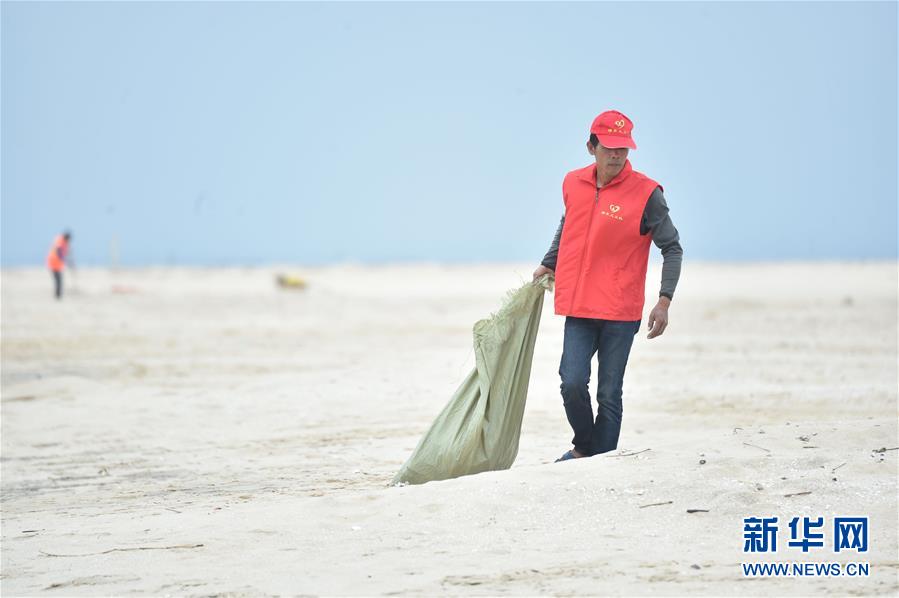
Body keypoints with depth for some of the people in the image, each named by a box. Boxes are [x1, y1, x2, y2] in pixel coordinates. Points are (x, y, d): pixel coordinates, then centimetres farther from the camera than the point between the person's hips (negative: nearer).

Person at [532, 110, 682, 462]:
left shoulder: (646, 193, -7)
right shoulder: (573, 184, 6)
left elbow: (672, 248, -4)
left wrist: (664, 301, -13)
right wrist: (548, 265, 28)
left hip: (621, 313, -3)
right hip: (578, 307, 3)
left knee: (608, 395, 0)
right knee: (572, 384, -8)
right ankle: (583, 448, 16)